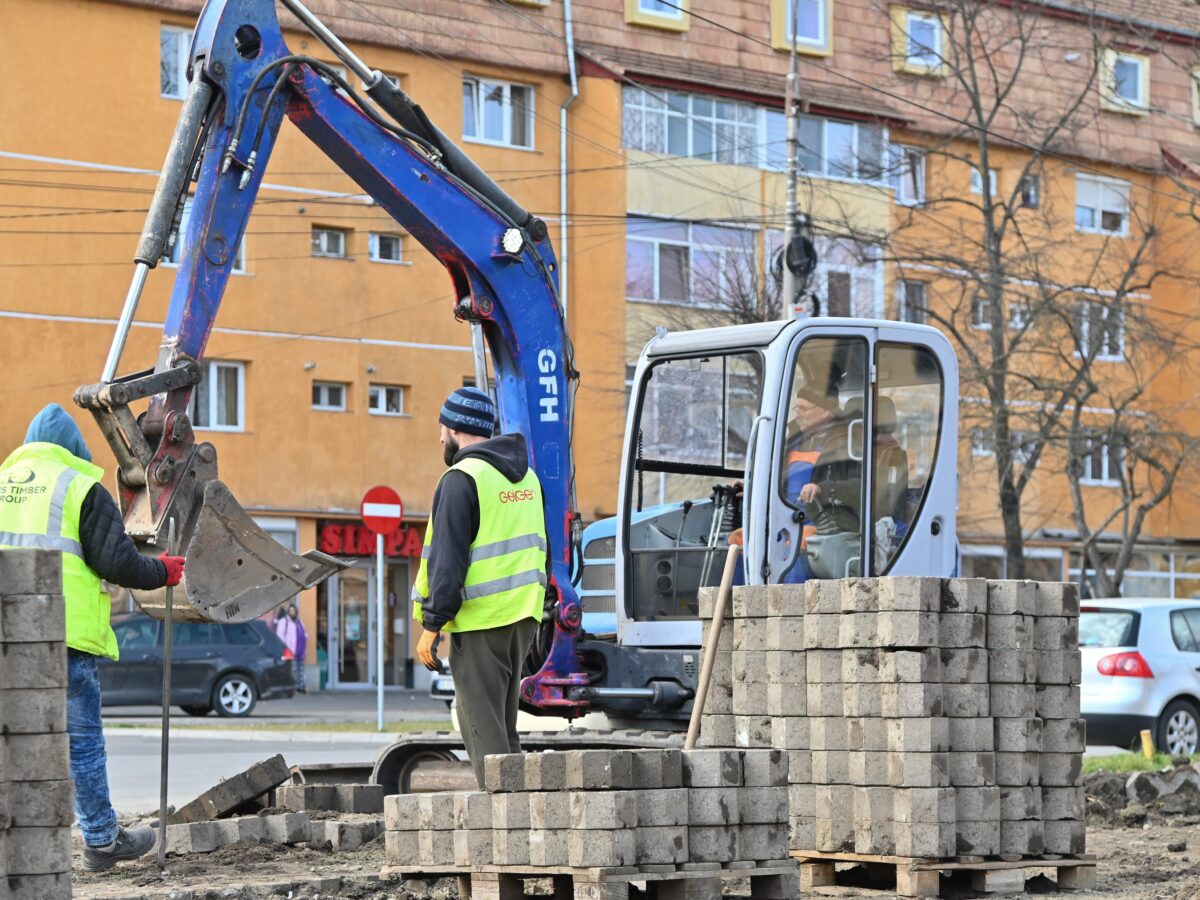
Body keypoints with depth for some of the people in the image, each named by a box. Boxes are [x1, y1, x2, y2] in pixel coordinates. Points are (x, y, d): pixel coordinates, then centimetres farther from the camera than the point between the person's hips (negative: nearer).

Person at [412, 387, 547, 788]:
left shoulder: (461, 479, -11)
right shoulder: (525, 474, 16)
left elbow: (447, 559, -16)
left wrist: (431, 625, -14)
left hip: (480, 619, -8)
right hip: (523, 617, 8)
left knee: (482, 727, -5)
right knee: (503, 724, 16)